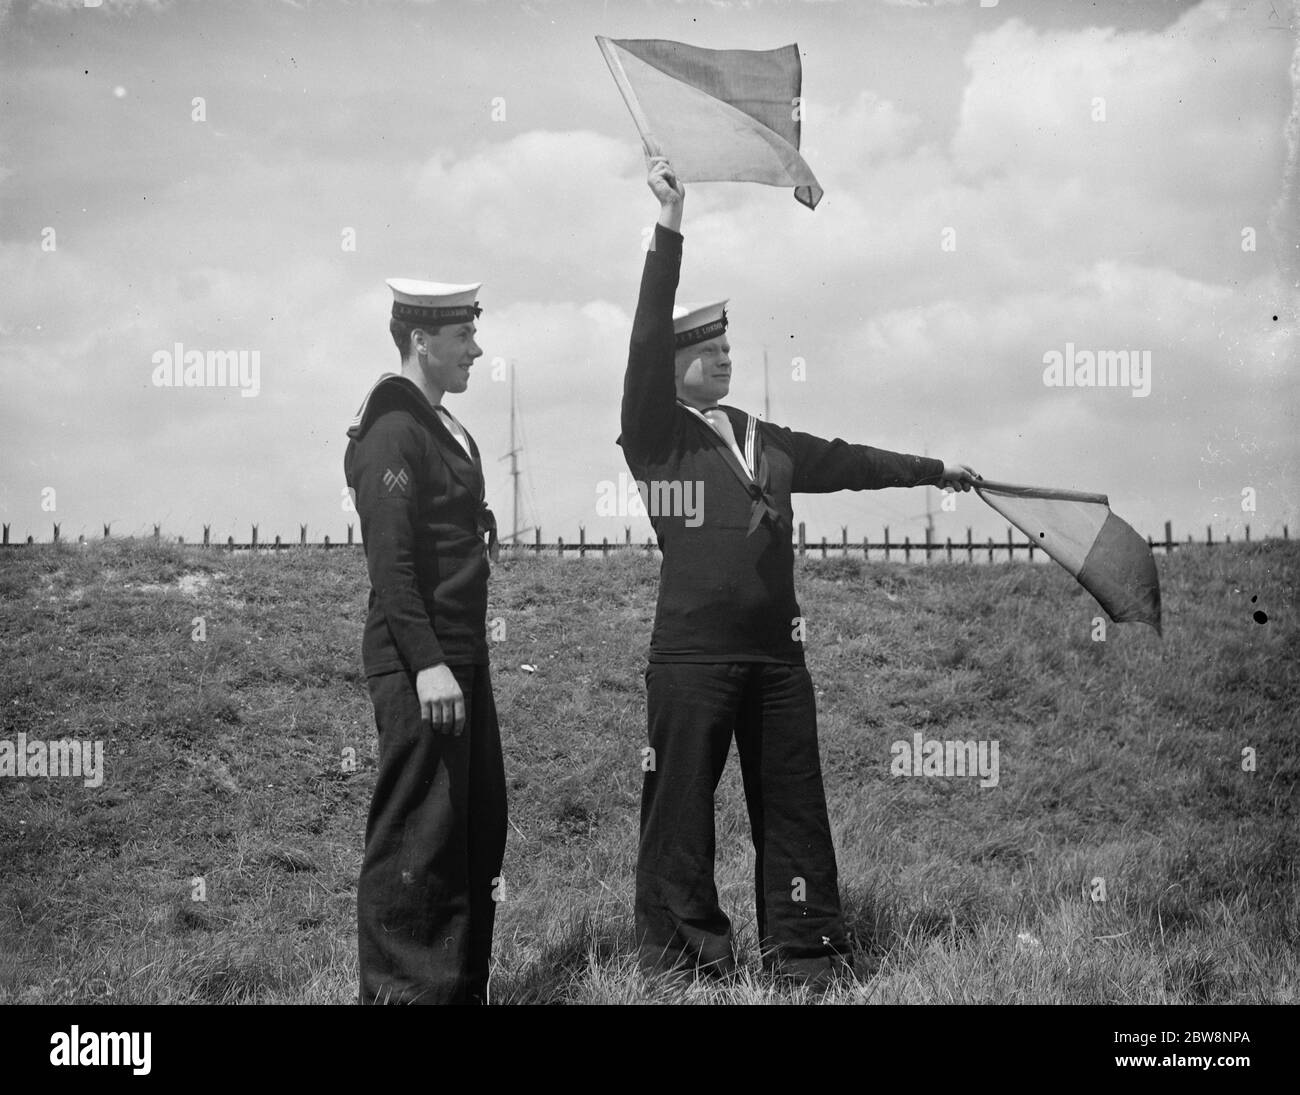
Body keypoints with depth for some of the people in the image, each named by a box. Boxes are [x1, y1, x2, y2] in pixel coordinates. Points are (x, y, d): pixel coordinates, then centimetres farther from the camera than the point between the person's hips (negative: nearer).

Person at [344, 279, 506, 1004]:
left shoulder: (445, 429, 17)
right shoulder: (393, 432, -13)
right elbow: (391, 561, -19)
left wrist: (466, 659, 16)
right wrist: (428, 665, -23)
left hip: (460, 657, 10)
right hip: (418, 665, -10)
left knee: (479, 829, 14)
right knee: (417, 837, -6)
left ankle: (463, 983, 23)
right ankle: (402, 989, 1)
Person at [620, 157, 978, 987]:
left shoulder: (764, 443, 18)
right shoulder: (656, 436, -1)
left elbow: (843, 462, 28)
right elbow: (646, 343, -13)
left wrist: (933, 471, 36)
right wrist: (670, 231, -18)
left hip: (776, 651, 6)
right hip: (693, 653, -6)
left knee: (793, 803, 9)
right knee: (681, 803, -2)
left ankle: (805, 948, 17)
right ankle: (680, 952, 8)